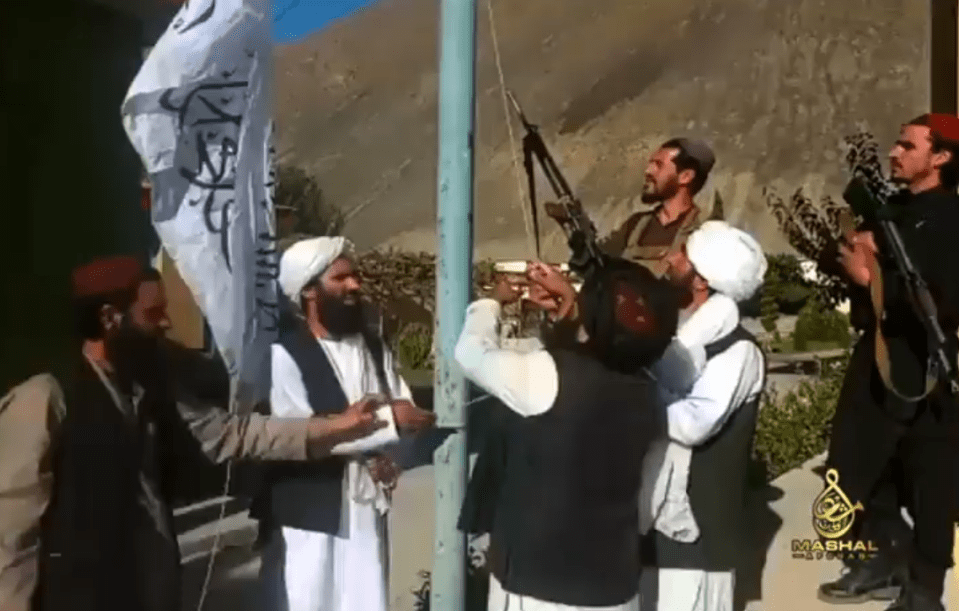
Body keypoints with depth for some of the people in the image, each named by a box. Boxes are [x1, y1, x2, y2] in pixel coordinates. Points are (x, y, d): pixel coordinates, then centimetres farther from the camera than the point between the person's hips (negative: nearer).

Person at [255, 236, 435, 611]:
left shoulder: (372, 345, 12)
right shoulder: (283, 353, -11)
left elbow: (405, 412, 9)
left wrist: (386, 455, -12)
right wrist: (385, 420, -19)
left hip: (366, 508, 6)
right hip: (307, 516, -6)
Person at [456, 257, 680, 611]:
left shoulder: (549, 376, -20)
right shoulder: (643, 392, -3)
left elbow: (473, 351, -2)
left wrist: (493, 301, 16)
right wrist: (571, 298, 22)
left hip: (539, 582, -5)